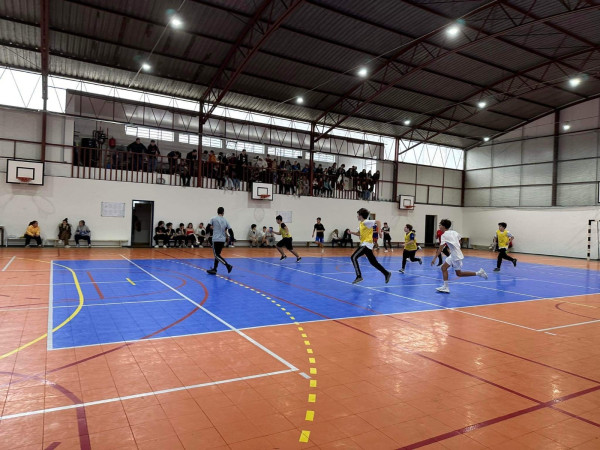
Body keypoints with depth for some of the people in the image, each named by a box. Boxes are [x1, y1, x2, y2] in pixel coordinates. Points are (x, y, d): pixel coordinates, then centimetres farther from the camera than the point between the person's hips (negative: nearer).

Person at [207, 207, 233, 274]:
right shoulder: (225, 220, 7)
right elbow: (230, 230, 6)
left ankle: (228, 265, -16)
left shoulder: (213, 219, -2)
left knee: (216, 255, -3)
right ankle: (214, 269, 17)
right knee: (217, 254, 14)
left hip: (216, 239, -5)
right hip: (223, 240, 5)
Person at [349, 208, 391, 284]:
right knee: (373, 262, 13)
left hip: (366, 244, -10)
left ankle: (359, 276, -14)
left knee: (353, 257, -14)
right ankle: (386, 273, 19)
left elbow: (378, 222, -18)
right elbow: (359, 233, 24)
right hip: (364, 244, 10)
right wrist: (351, 232, 10)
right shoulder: (361, 223, 15)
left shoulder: (366, 222, -12)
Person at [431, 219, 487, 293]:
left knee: (459, 273, 4)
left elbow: (440, 248, -21)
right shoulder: (453, 232, 8)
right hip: (453, 255, 9)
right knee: (444, 267, 7)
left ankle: (478, 273, 7)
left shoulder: (444, 235, -15)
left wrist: (434, 258, -21)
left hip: (456, 256, -9)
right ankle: (445, 287, 5)